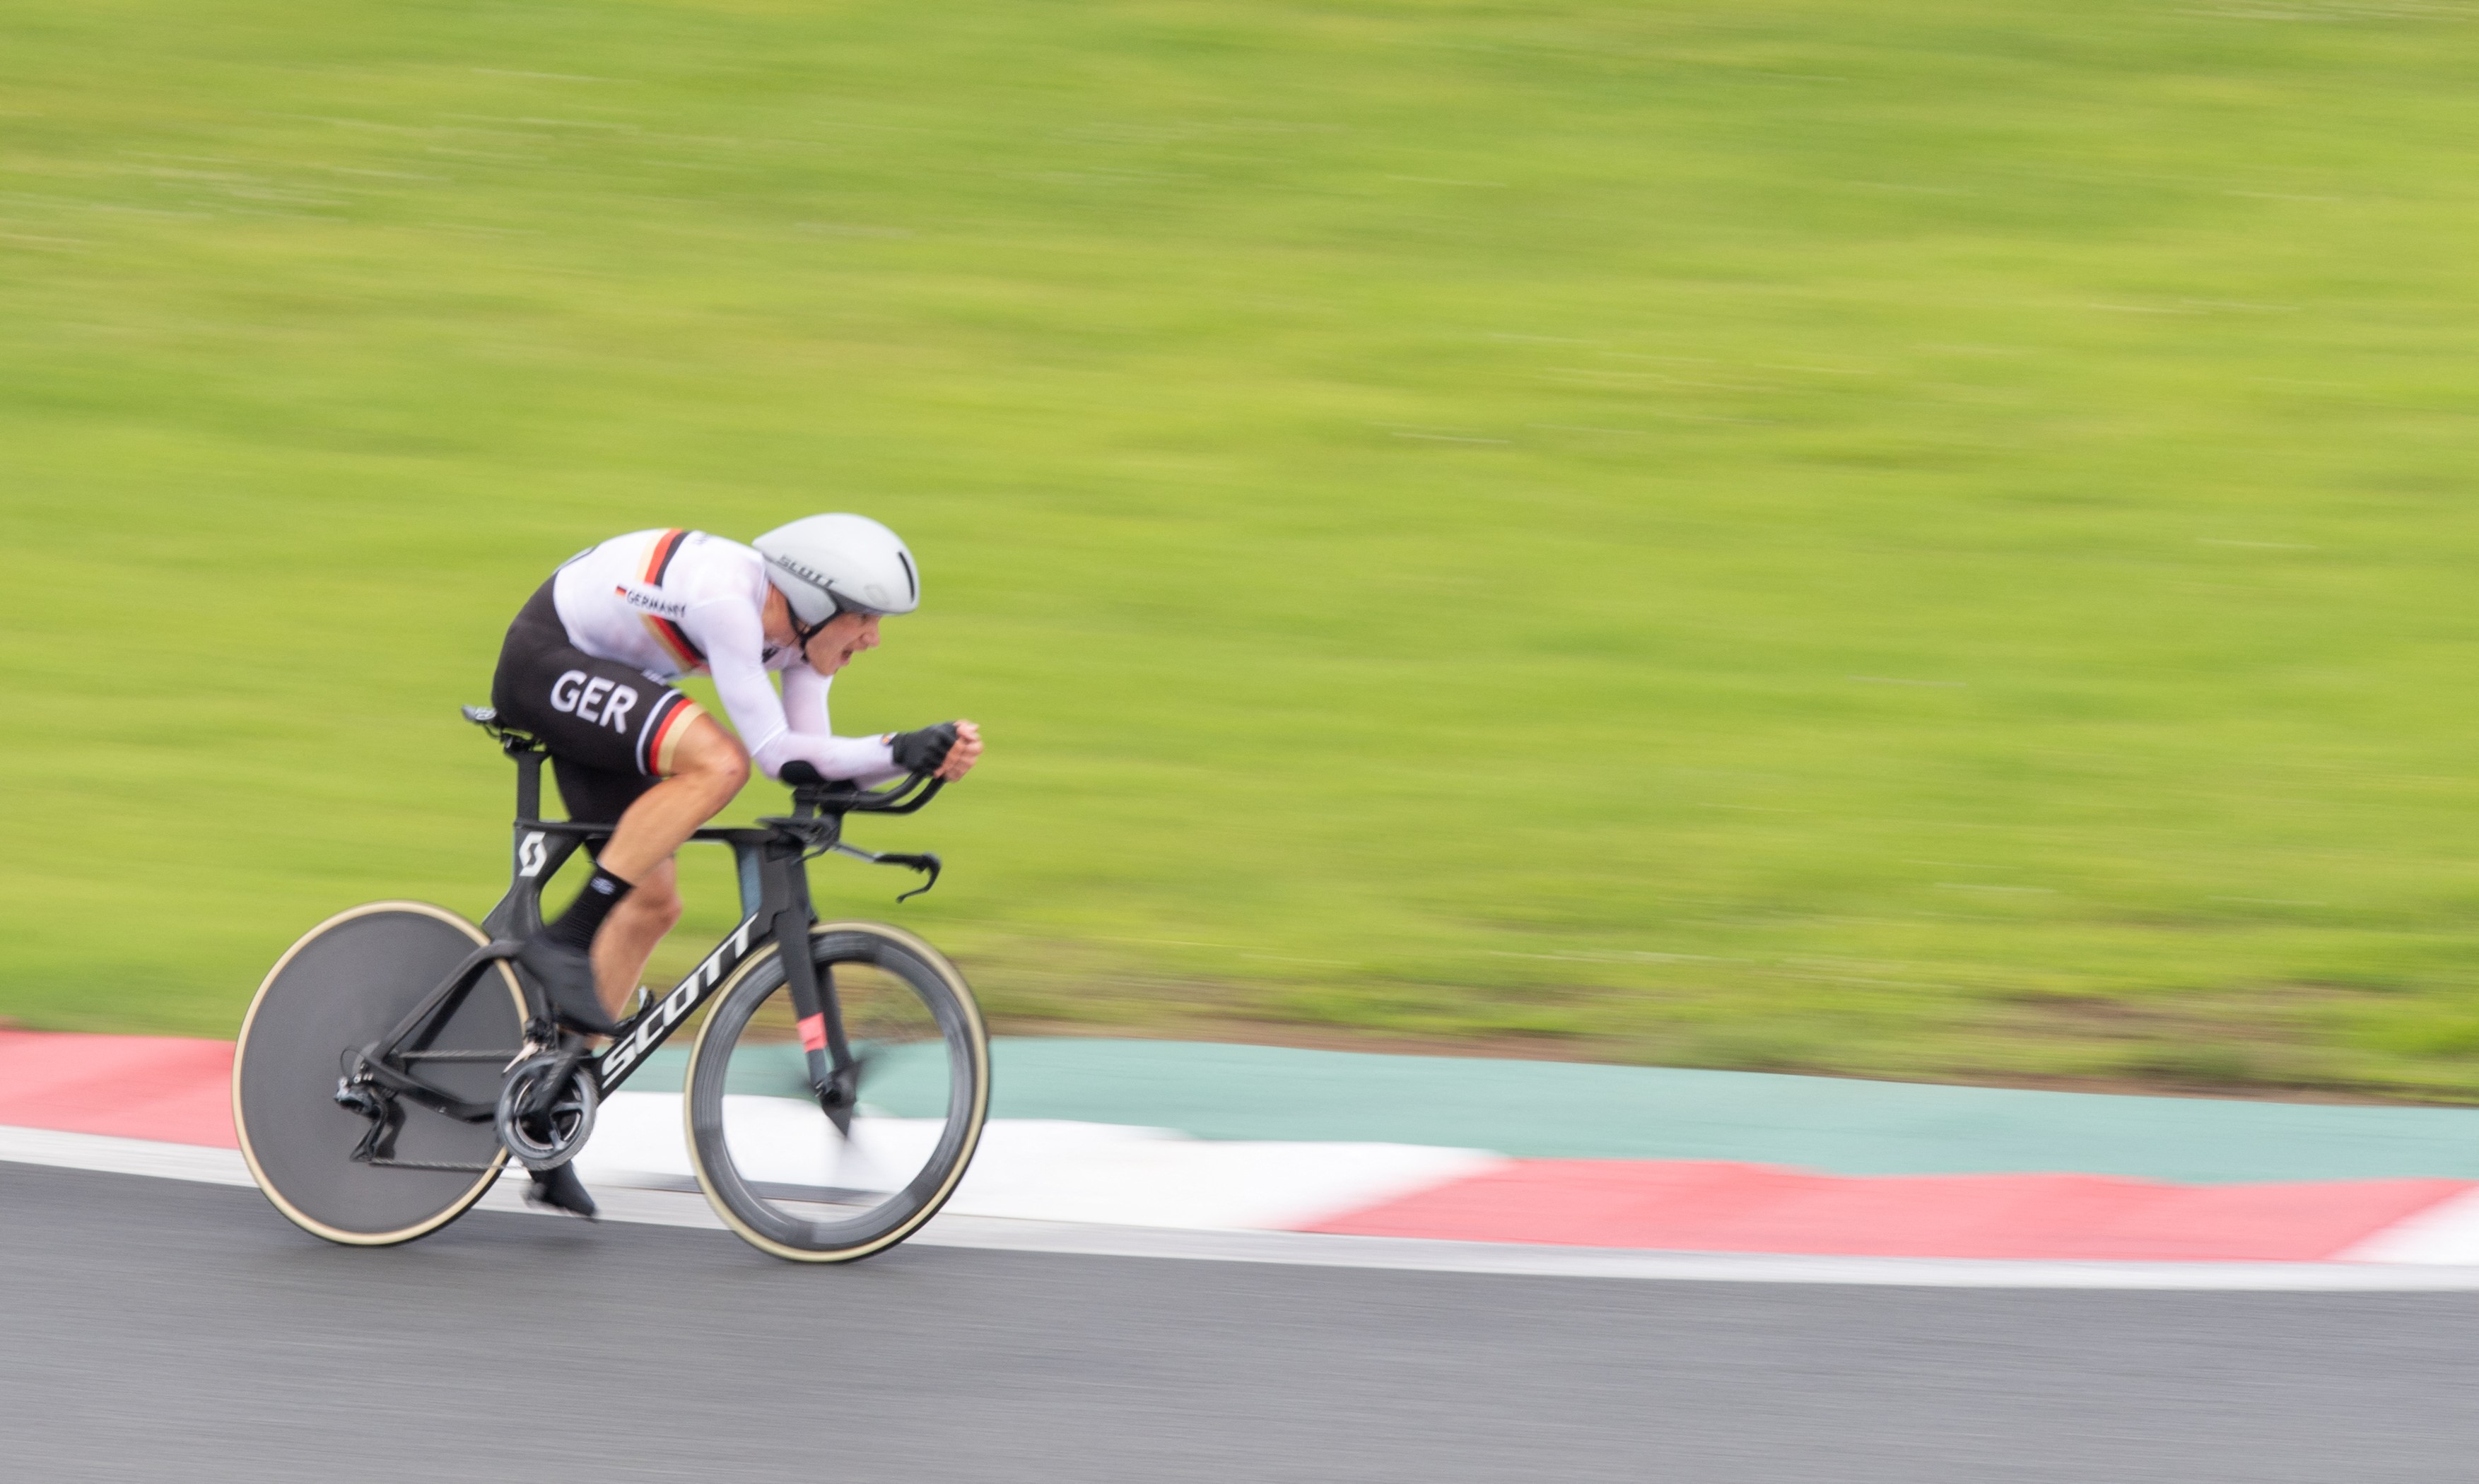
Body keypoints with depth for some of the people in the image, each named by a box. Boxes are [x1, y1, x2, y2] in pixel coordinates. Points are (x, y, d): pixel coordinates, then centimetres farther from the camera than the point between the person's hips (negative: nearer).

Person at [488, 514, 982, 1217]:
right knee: (719, 761, -31)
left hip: (592, 684, 10)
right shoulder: (726, 599, -30)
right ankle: (565, 941, -24)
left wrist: (929, 755, -17)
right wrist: (900, 751, -30)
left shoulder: (797, 631, -3)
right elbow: (774, 753, -30)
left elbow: (813, 764, -5)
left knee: (652, 905, 6)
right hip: (545, 662, -10)